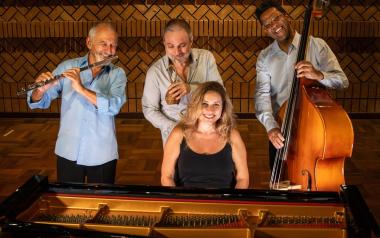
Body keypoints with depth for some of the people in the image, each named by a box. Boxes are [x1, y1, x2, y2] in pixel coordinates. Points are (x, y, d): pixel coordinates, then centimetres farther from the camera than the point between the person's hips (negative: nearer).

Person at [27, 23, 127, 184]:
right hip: (68, 152, 1)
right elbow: (39, 102, 0)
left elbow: (113, 107, -21)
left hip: (102, 155, -1)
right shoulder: (66, 67, -1)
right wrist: (40, 90, -23)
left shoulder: (117, 74, -3)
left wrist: (81, 88, -30)